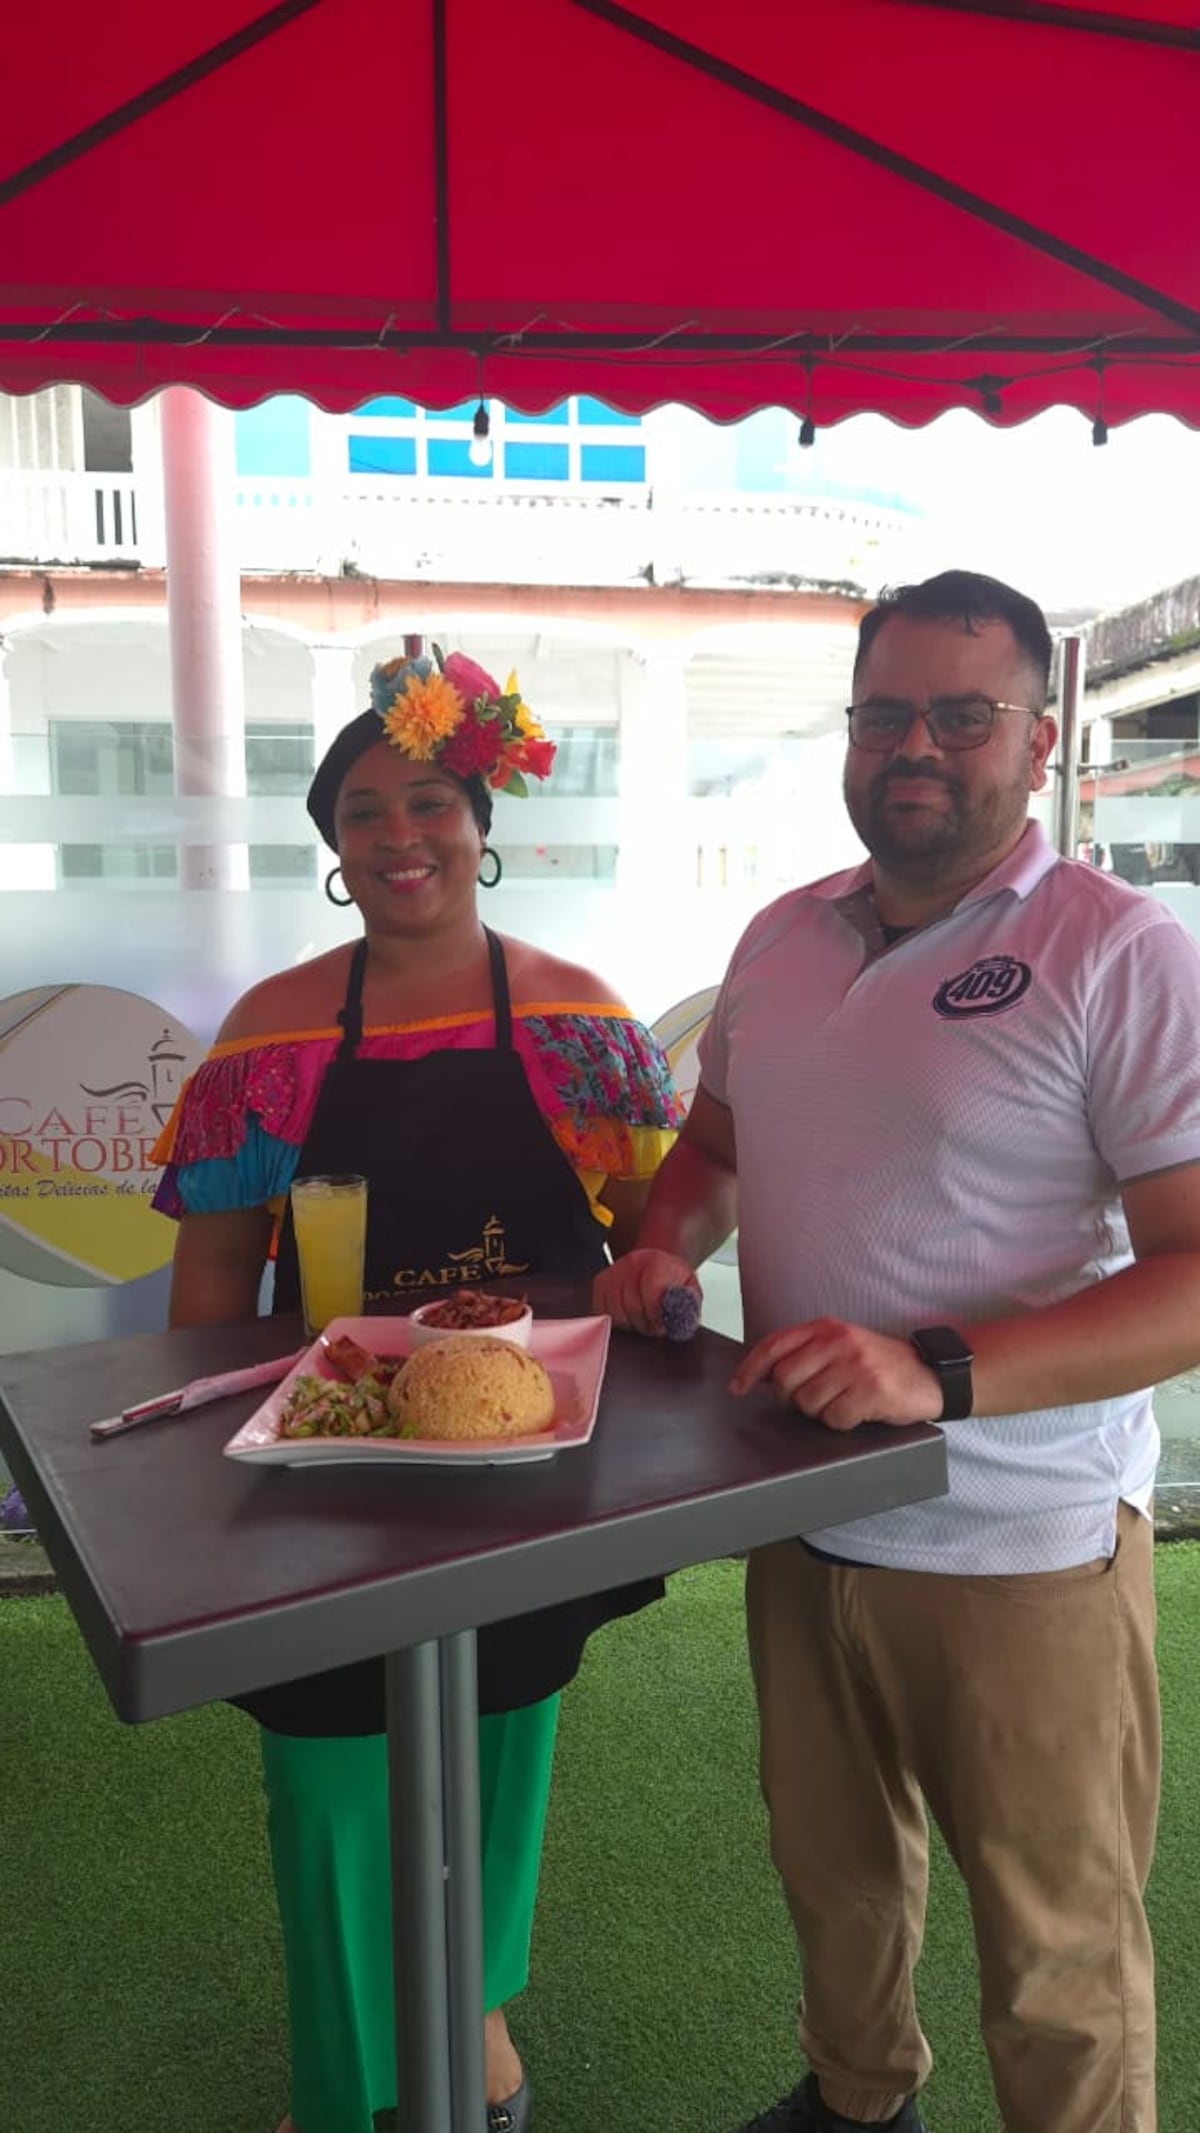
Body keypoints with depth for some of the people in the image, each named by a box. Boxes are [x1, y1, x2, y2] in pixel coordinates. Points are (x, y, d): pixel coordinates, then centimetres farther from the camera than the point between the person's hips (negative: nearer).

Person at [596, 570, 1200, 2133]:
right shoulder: (783, 937, 5)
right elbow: (716, 1141, 18)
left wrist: (939, 1373, -31)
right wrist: (666, 1246, -2)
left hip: (1023, 1551, -5)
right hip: (805, 1515, 6)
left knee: (1056, 1961, 14)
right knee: (834, 1870, 27)